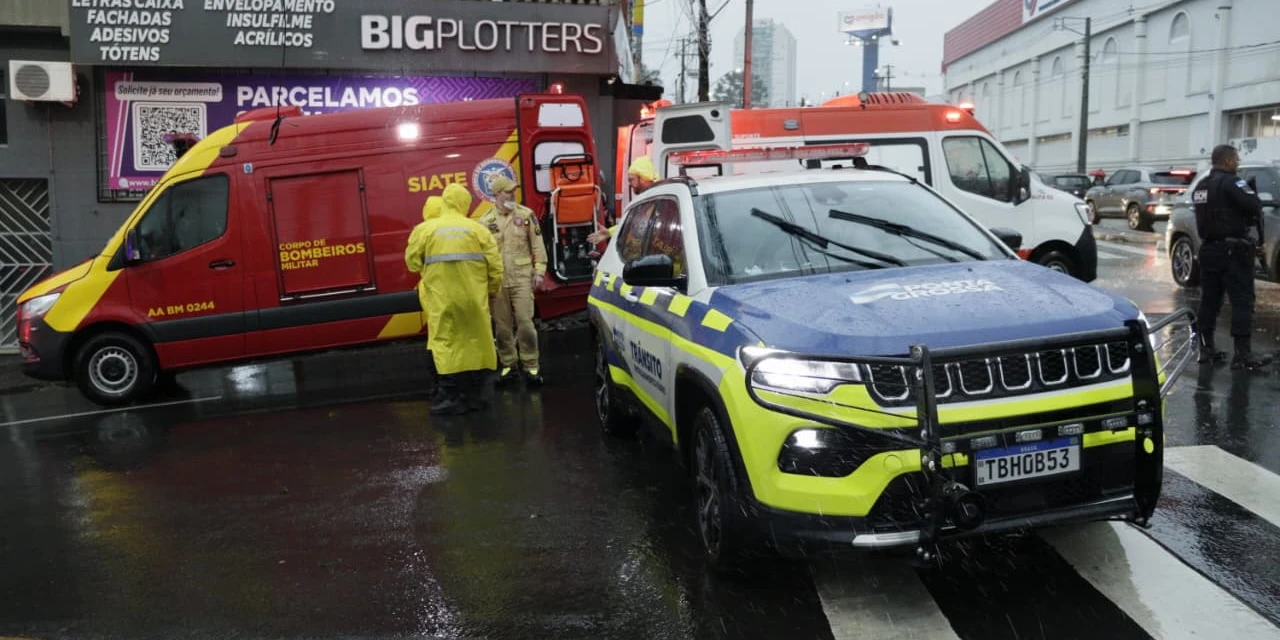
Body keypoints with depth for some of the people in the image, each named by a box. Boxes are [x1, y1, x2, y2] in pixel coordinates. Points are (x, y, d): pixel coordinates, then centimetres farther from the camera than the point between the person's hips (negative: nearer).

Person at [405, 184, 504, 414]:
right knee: (475, 341, 11)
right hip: (473, 297, 1)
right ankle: (473, 396, 16)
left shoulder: (426, 229, 2)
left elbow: (412, 259, 6)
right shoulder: (477, 229, 3)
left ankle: (451, 397, 1)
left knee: (445, 343, 4)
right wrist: (492, 289, 14)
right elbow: (495, 263, 0)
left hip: (442, 298, -1)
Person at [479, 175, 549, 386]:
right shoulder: (485, 221, 3)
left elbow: (537, 245, 3)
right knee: (502, 326, 6)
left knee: (525, 322, -6)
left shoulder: (526, 215, 3)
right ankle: (508, 366, 17)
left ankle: (531, 367, 3)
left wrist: (539, 271, -3)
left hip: (522, 277, -1)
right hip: (497, 280, 1)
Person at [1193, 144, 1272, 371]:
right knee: (1242, 301, -5)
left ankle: (1206, 349, 14)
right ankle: (1243, 354, -6)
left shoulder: (1201, 186, 14)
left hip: (1208, 248, 8)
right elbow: (1254, 206, -21)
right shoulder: (1231, 182, -12)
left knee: (1209, 300, 11)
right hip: (1232, 250, -8)